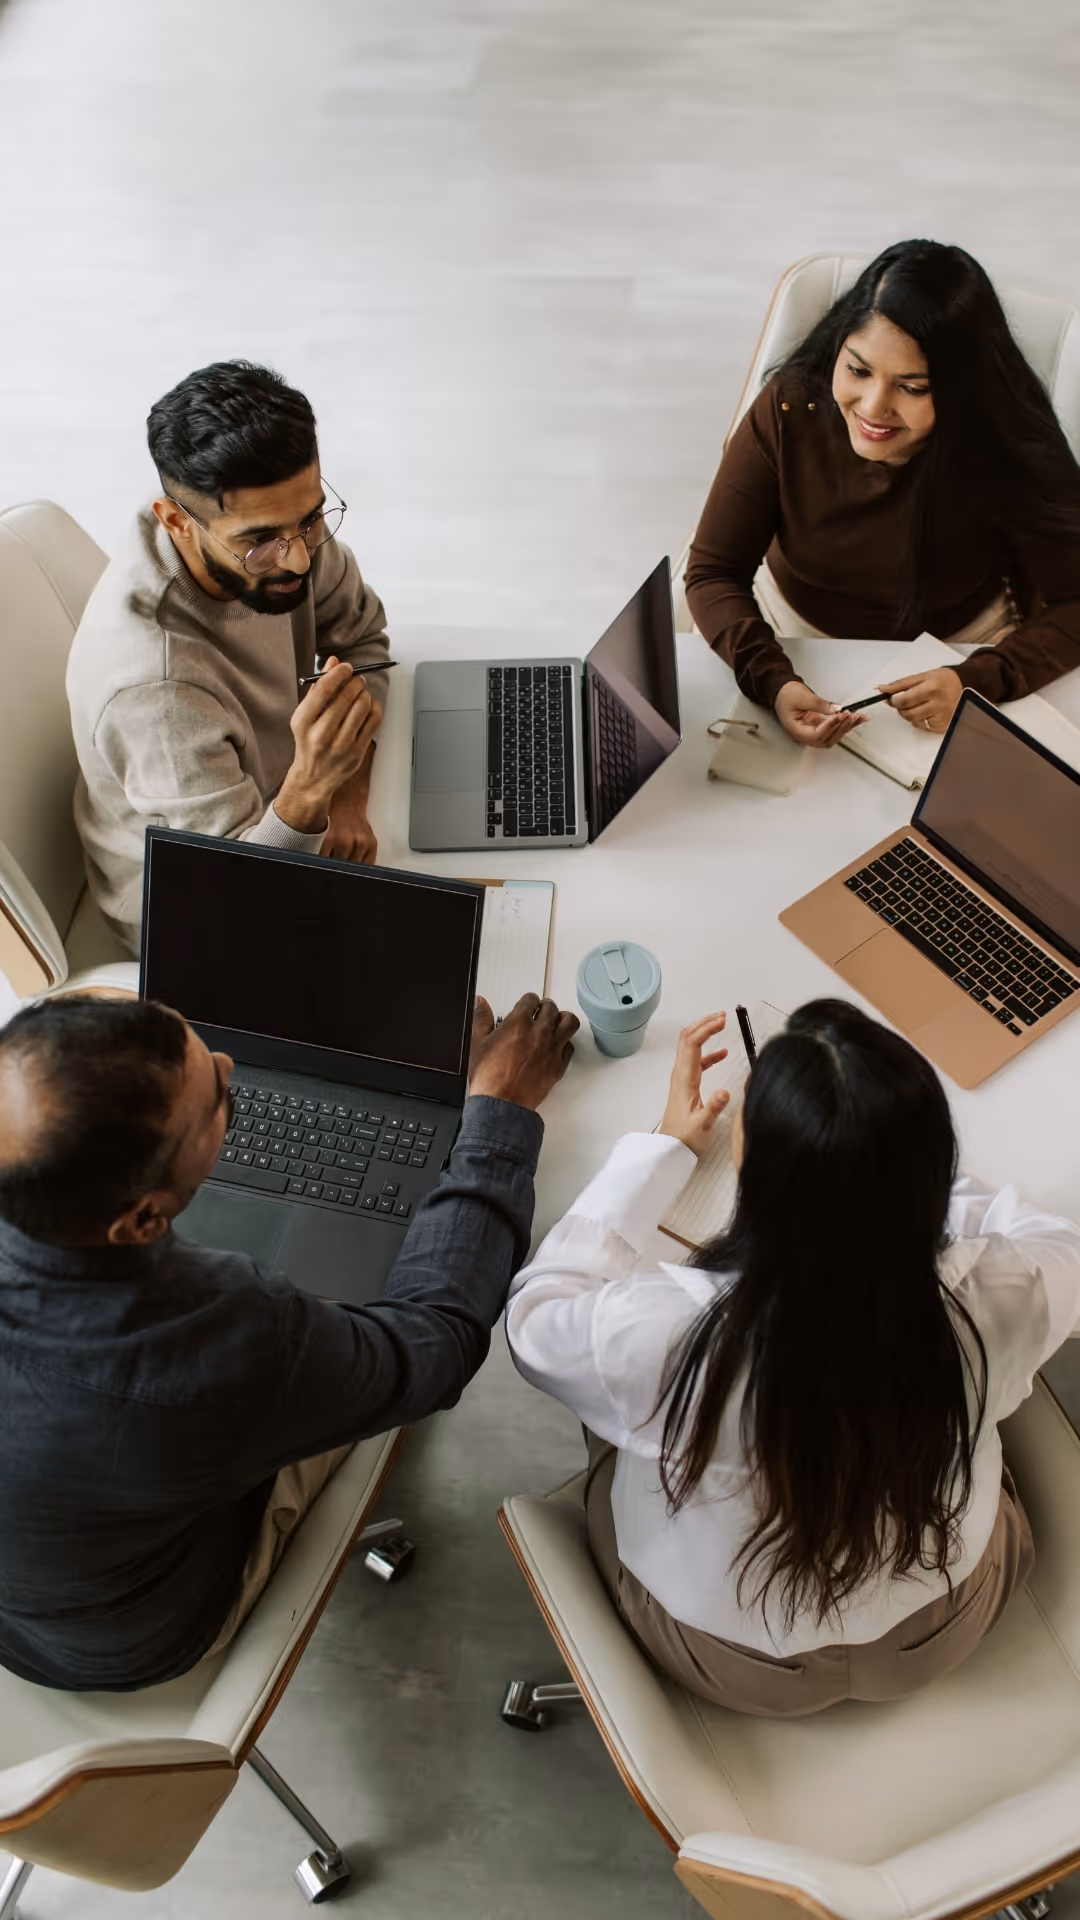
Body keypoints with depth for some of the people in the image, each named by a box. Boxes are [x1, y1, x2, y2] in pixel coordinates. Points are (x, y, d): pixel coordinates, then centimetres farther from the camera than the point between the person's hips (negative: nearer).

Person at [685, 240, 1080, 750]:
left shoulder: (1011, 449, -25)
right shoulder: (789, 408, -24)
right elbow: (713, 573, -20)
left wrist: (977, 681, -38)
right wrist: (773, 682, -38)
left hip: (959, 647, 2)